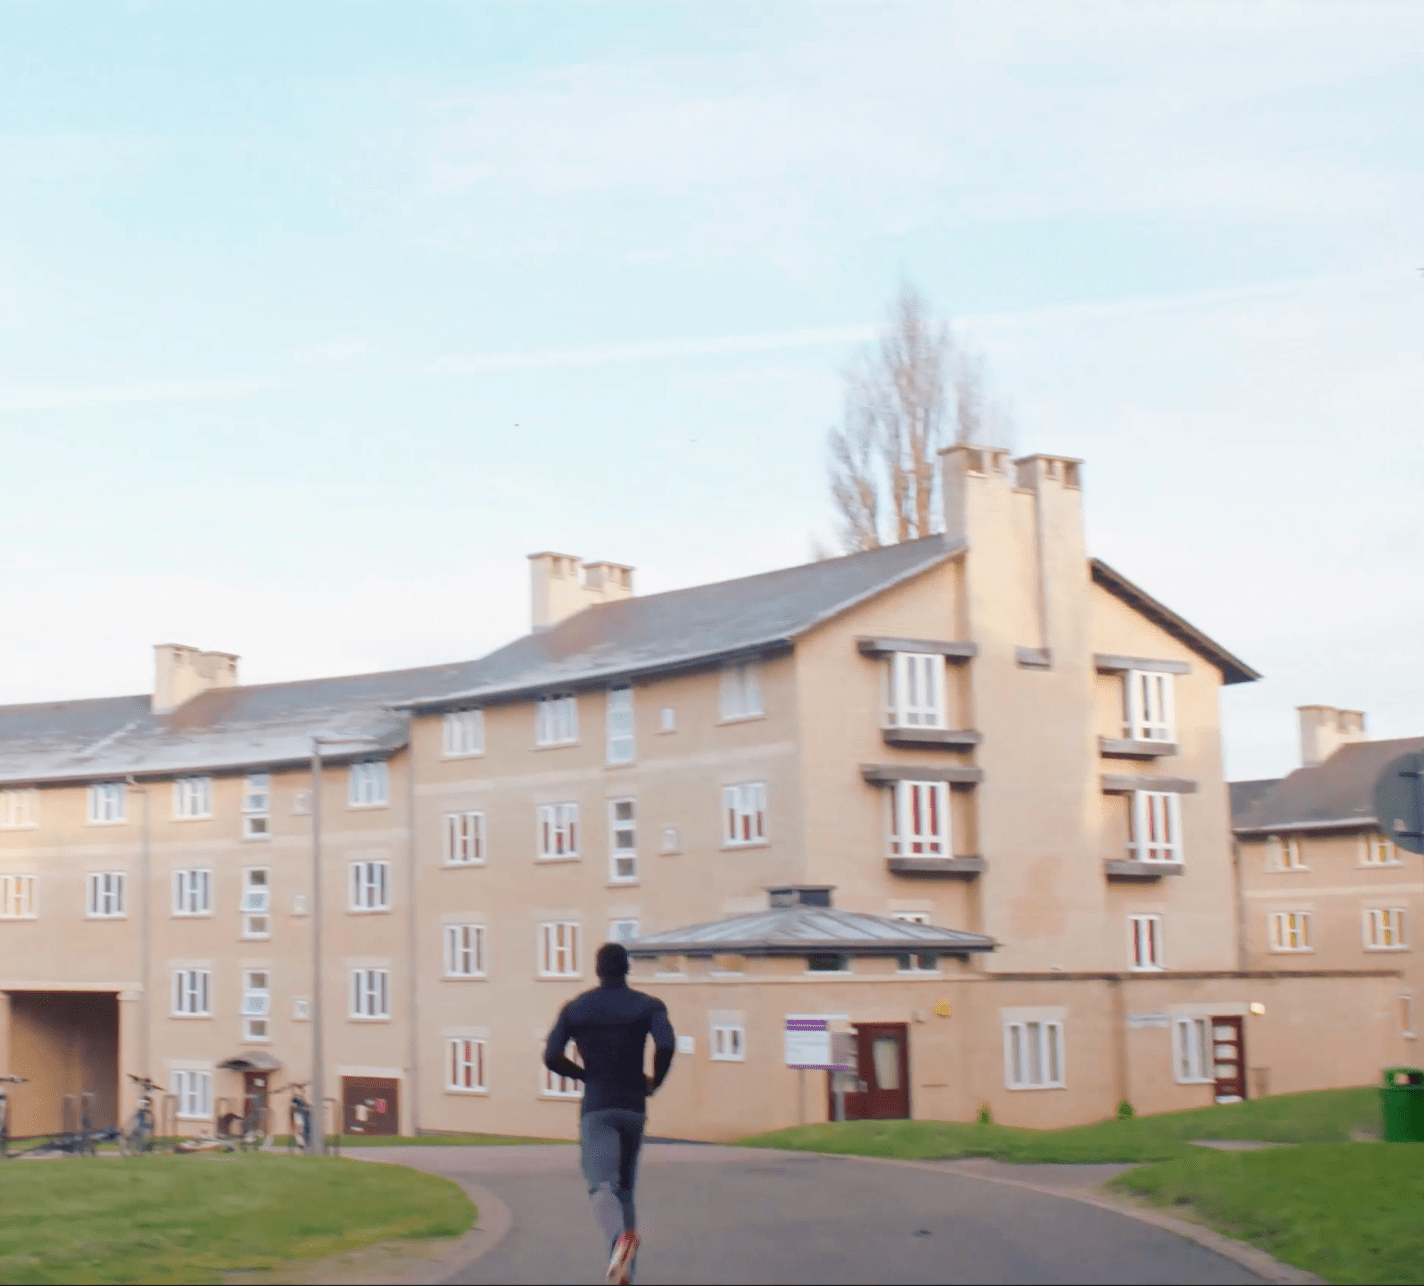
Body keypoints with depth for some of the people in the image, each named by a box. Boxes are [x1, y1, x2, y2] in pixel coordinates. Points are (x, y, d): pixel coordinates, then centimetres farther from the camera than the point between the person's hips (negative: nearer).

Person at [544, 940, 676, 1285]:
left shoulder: (575, 1008, 6)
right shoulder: (649, 1006, 3)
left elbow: (552, 1057, 0)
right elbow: (666, 1045, -15)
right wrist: (655, 1081, 3)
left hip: (596, 1108, -2)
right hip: (633, 1107, 2)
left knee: (602, 1186, -16)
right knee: (625, 1187, 17)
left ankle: (618, 1239, -46)